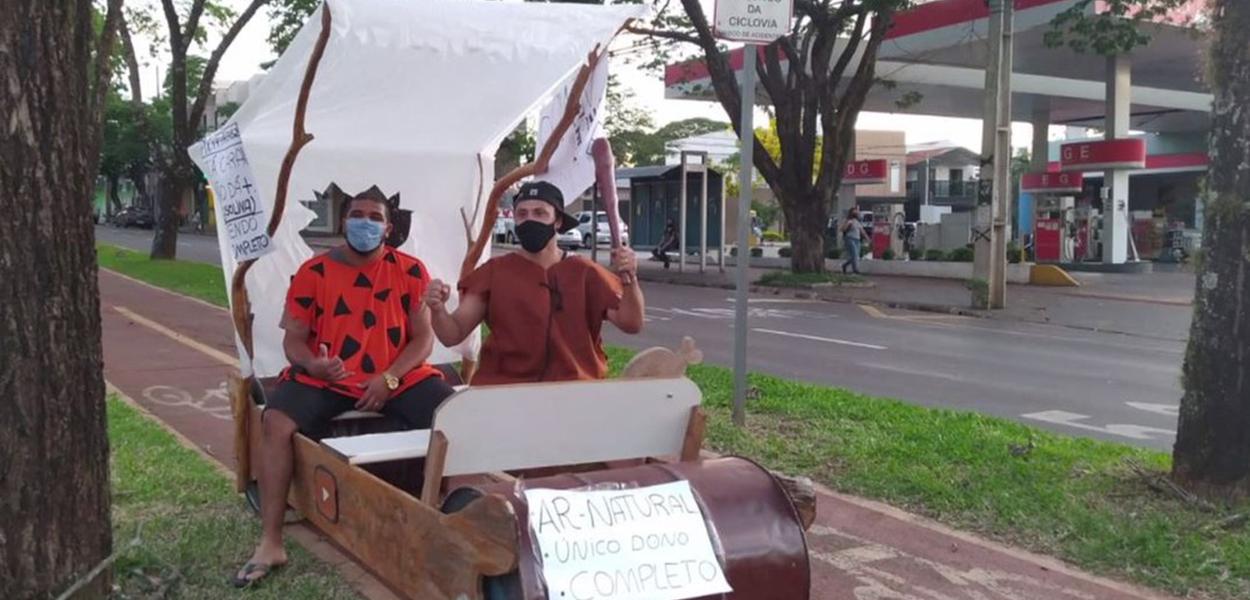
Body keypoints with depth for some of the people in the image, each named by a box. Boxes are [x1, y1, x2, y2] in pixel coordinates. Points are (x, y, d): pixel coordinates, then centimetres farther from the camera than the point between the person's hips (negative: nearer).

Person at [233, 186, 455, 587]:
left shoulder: (410, 271, 0)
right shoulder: (313, 272, 1)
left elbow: (423, 338, -1)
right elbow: (294, 338, 3)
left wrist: (389, 378, -16)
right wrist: (313, 364, -20)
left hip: (398, 377, 0)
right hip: (325, 378, 0)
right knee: (276, 422, -26)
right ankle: (270, 543, -17)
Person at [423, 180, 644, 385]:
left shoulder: (584, 273, 5)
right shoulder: (494, 271, 4)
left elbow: (631, 324, -3)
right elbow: (453, 335, 0)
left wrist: (630, 279, -20)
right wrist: (437, 309, -21)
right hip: (503, 390, 0)